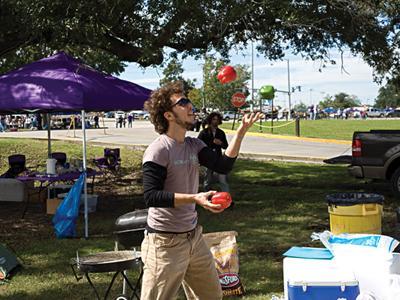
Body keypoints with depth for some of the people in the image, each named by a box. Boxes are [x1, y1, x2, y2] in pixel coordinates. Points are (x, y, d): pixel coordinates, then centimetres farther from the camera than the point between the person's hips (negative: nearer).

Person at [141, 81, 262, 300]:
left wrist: (241, 131, -7)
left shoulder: (194, 145, 8)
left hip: (194, 236, 8)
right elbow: (151, 196, -22)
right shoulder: (158, 150, -16)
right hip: (165, 242, -8)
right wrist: (195, 198, -29)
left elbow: (223, 165, 0)